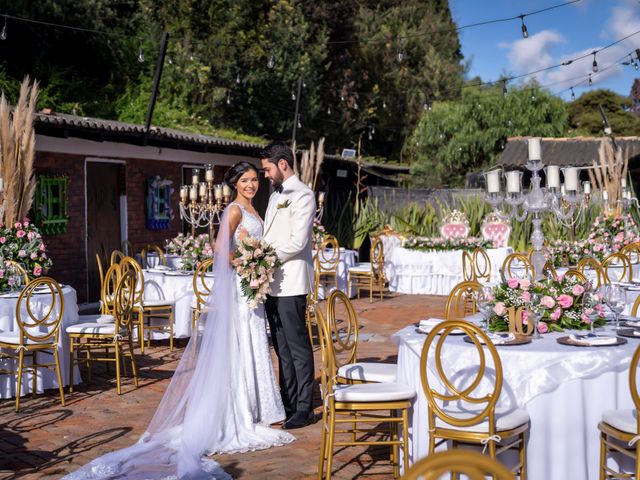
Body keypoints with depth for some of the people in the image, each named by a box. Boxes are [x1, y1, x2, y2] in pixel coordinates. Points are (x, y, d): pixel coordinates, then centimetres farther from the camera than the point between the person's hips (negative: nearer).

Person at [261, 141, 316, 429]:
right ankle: (287, 403, 21)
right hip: (272, 283, 9)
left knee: (298, 346, -2)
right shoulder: (276, 195, 18)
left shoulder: (302, 195, -10)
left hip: (290, 283, -9)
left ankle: (303, 408, 5)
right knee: (282, 347, 13)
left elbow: (298, 241, -18)